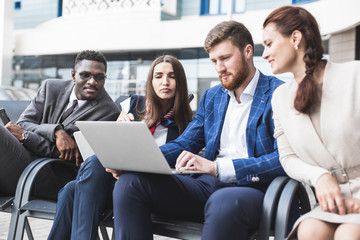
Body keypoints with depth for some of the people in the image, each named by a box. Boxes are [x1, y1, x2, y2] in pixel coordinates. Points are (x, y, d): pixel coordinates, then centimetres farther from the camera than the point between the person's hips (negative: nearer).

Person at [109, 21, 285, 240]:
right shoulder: (211, 97, 21)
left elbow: (283, 159, -14)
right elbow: (183, 145, 19)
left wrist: (217, 167, -24)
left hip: (251, 188, -6)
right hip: (206, 186, 6)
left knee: (223, 202, -42)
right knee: (129, 183, -15)